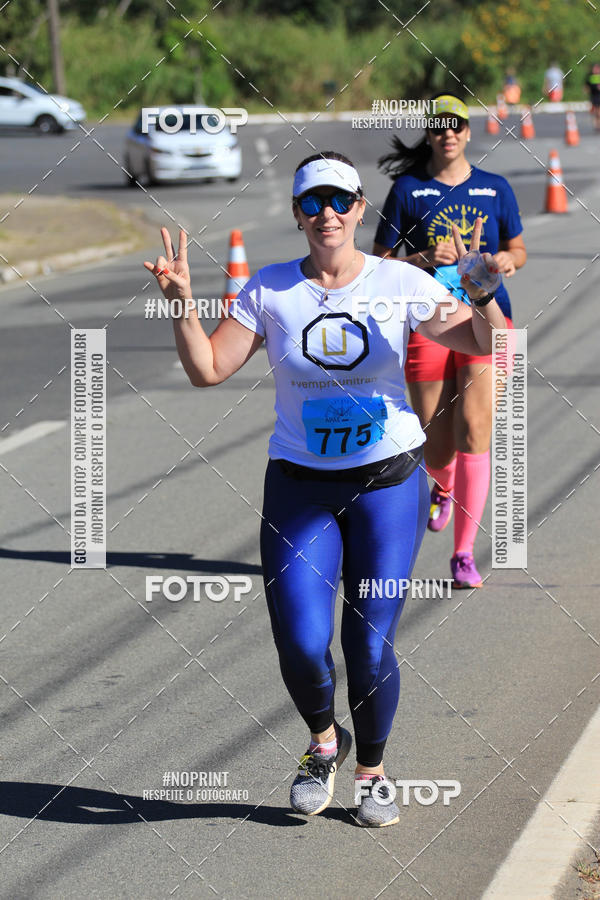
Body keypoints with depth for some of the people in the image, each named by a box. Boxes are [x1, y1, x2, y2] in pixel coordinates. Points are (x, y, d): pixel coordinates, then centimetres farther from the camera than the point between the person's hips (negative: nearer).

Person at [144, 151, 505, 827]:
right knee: (301, 644, -10)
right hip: (300, 486, 1)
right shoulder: (270, 290, -1)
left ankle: (372, 770, 22)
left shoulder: (399, 284, -3)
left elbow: (487, 345, -5)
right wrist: (182, 303, -17)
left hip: (388, 480, -1)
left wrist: (485, 293, -24)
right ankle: (323, 742, 22)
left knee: (370, 647, -3)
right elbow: (208, 368, -3)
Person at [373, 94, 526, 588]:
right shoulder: (407, 190, 2)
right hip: (428, 322, 0)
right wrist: (424, 259, -14)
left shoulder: (495, 189, 7)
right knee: (436, 451, 2)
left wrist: (508, 258, -4)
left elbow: (517, 248, 19)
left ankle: (464, 554, -10)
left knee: (473, 433, -15)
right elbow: (380, 260, 4)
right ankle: (445, 488, 42)